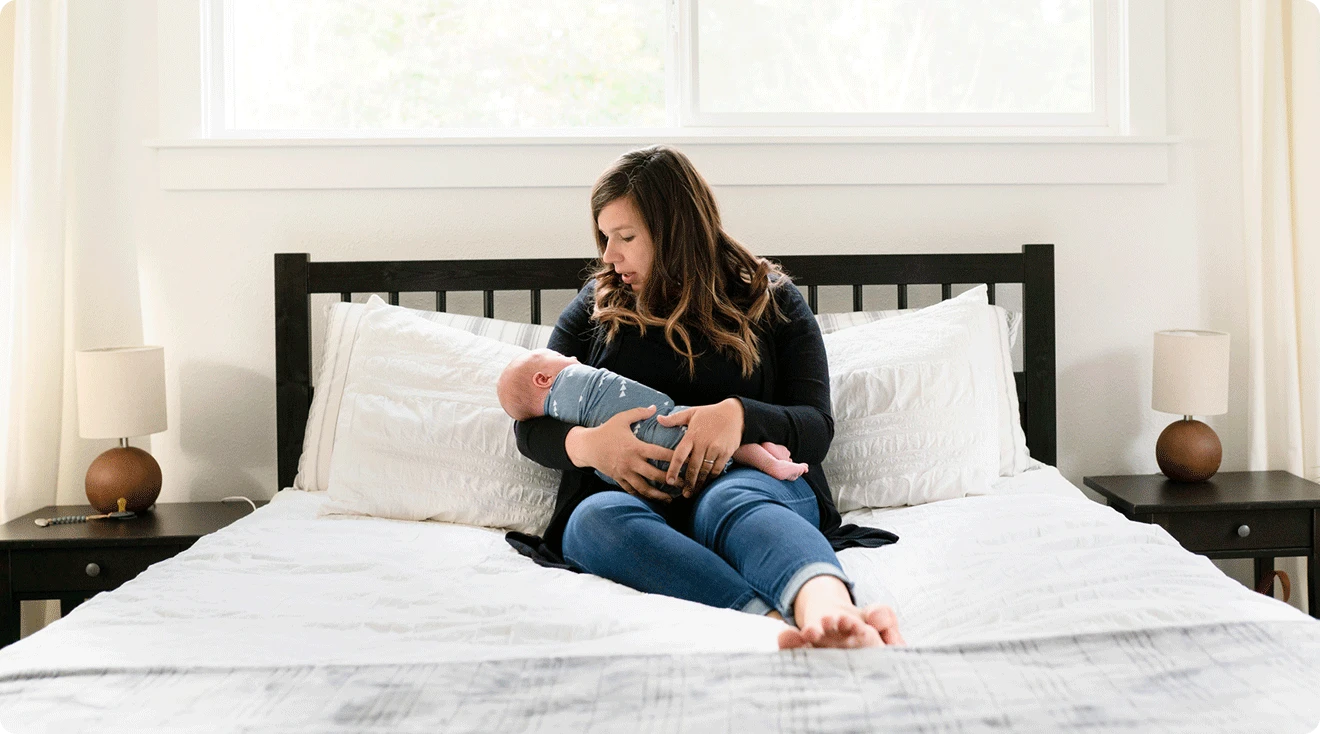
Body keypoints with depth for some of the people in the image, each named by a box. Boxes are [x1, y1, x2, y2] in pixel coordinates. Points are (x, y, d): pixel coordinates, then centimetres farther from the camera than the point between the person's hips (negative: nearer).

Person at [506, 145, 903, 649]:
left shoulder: (771, 300, 14)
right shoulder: (598, 304, 21)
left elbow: (817, 427, 4)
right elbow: (529, 425, 15)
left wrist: (740, 415, -18)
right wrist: (585, 444, -9)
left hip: (752, 480, -1)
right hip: (626, 491, 2)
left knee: (733, 503, -38)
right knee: (599, 517, -35)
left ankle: (828, 613, -71)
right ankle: (781, 623, -59)